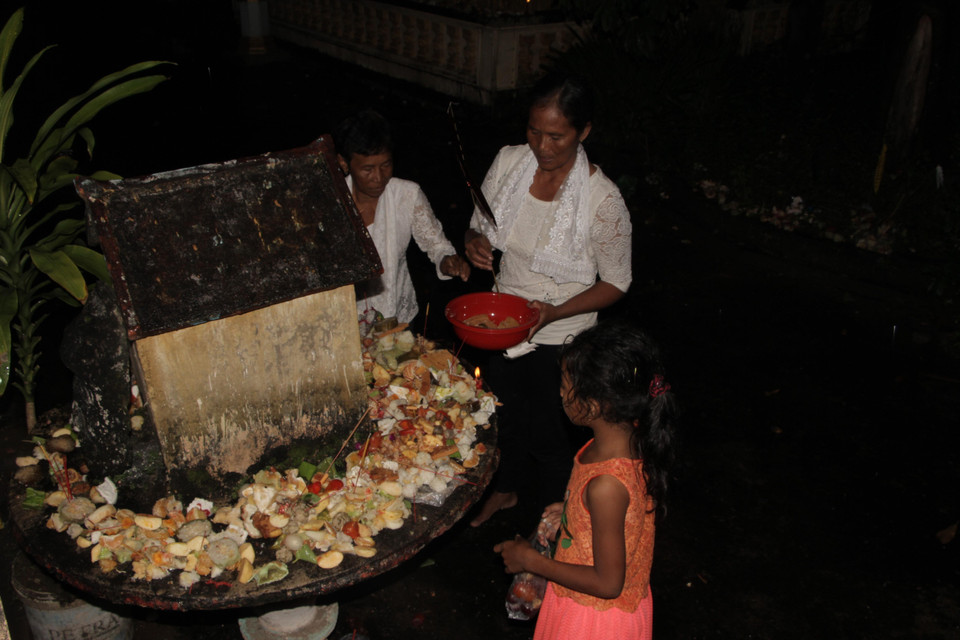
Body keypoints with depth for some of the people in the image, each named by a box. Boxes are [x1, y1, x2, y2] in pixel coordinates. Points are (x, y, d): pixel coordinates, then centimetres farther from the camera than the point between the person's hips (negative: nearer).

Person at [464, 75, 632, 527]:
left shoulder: (602, 199, -25)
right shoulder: (509, 162, -11)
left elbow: (616, 283, -14)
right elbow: (480, 226, 4)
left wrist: (555, 312, -28)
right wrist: (475, 243, -21)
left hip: (558, 340, -4)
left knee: (547, 436, 15)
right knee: (507, 414, 27)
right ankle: (506, 489, 58)